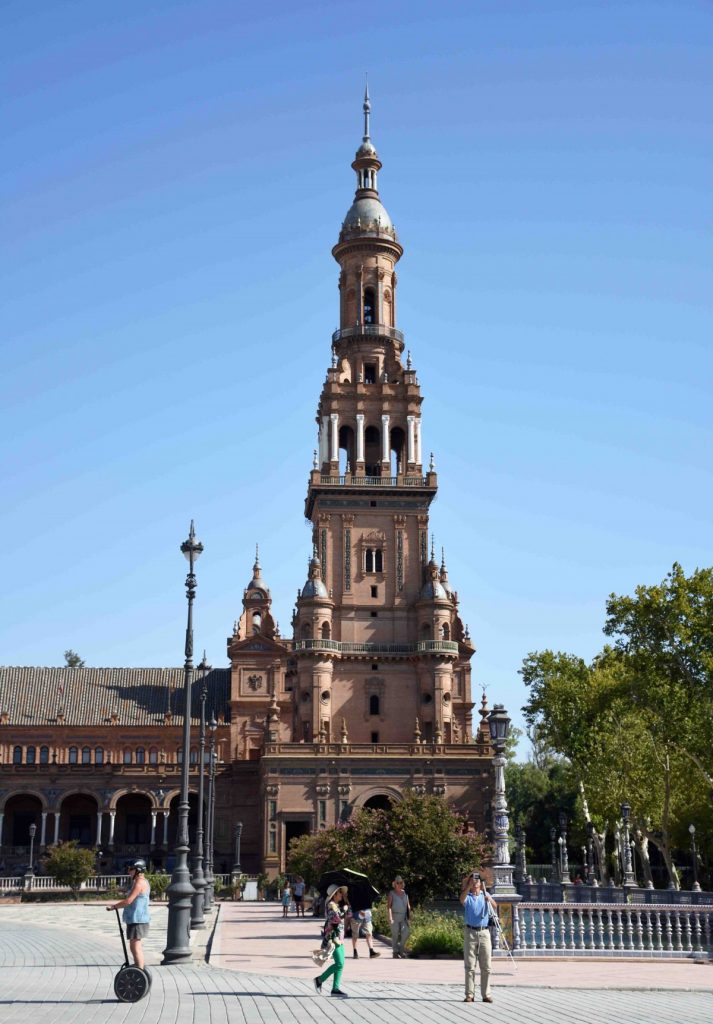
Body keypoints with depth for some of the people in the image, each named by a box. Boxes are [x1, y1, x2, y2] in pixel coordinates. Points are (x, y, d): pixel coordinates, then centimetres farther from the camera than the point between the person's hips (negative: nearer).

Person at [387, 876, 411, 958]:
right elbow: (388, 905, -7)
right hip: (395, 916, -4)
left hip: (403, 917, 4)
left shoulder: (404, 893, 13)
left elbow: (408, 905, 17)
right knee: (395, 934, 0)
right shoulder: (392, 893, -1)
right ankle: (395, 952, 10)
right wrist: (390, 917, -17)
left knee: (406, 932, -9)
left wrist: (409, 915, 9)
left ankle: (401, 949, 10)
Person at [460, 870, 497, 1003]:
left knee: (486, 967, 3)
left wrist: (488, 898, -31)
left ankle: (486, 994, 9)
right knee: (470, 966, 0)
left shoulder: (485, 895, 8)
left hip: (484, 932, 2)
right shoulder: (467, 896, 3)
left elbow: (495, 907, -11)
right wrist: (469, 885, -33)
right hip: (470, 932, -1)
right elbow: (462, 899, -22)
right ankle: (469, 995, 4)